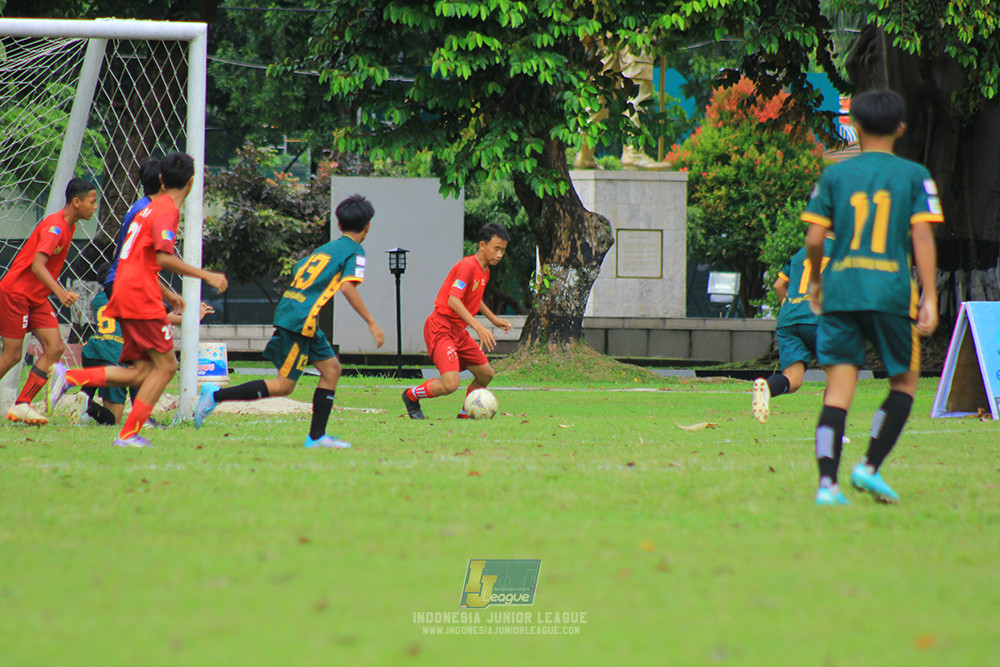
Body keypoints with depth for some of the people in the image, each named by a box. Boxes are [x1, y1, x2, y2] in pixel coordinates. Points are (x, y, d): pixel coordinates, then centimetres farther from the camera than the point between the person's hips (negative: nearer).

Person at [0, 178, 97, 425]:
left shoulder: (68, 226, 9)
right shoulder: (54, 226, -21)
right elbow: (37, 265, -32)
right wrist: (60, 293, -42)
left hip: (36, 298, 9)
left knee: (55, 349, -4)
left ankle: (21, 405, -4)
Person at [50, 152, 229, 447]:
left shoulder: (151, 208, 21)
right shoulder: (167, 210, -9)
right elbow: (163, 258, -22)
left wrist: (167, 294, 29)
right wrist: (206, 275, -17)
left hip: (124, 297, 9)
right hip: (140, 298, -9)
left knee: (142, 372, 6)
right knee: (165, 365, -4)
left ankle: (69, 377, -2)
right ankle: (129, 434, -7)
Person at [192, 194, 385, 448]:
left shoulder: (324, 248, 21)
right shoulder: (355, 251, -3)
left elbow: (298, 272, 24)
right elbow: (348, 286, -18)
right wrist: (371, 323, -16)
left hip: (288, 310, 9)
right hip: (301, 320, -9)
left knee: (331, 369, 12)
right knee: (283, 385, -6)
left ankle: (316, 436, 8)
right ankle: (216, 395, -9)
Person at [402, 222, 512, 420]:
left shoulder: (485, 271, 13)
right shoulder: (468, 266, -17)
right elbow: (453, 300, -28)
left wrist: (493, 319, 32)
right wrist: (478, 327, -32)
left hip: (458, 330, 10)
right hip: (441, 328, -10)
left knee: (486, 374, 10)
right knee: (450, 384, -21)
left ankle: (465, 414, 29)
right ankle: (411, 396, 4)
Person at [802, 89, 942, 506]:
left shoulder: (835, 175, 7)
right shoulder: (914, 176, 3)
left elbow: (814, 238, 3)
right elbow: (923, 237, -5)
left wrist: (815, 281, 20)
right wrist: (930, 298, -6)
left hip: (840, 289, 2)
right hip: (891, 291, -2)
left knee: (838, 388, 0)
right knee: (904, 381, 15)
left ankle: (827, 483, -12)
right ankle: (870, 467, 2)